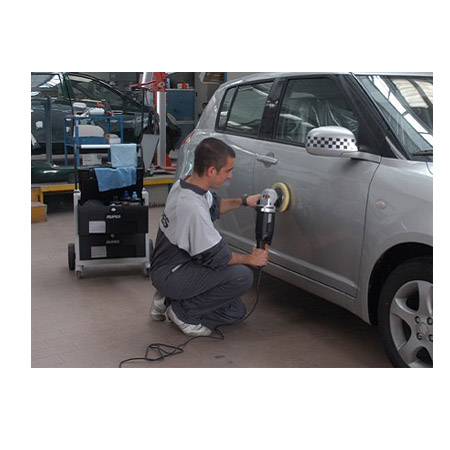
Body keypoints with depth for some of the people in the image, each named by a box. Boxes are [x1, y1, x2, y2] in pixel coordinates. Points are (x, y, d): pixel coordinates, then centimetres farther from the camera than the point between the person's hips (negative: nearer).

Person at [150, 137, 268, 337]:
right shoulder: (192, 208, -31)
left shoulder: (183, 184, -1)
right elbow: (217, 257, -22)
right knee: (242, 276, -24)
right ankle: (184, 312, -8)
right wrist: (250, 259, -6)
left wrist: (243, 201, 11)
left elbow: (213, 205, 22)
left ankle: (169, 300, 14)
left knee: (236, 311, 10)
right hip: (170, 275, -10)